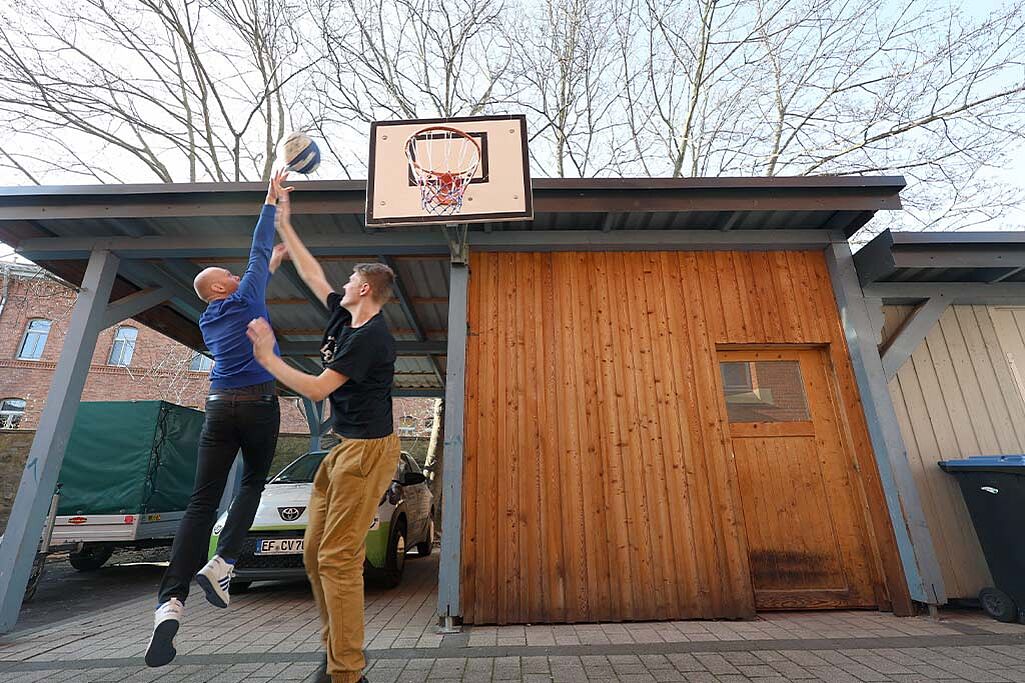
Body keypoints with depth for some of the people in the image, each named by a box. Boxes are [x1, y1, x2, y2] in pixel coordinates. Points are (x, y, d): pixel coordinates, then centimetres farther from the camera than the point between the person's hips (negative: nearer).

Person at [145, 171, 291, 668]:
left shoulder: (209, 321, 19)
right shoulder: (247, 299, 2)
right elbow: (257, 250, 9)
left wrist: (272, 266, 43)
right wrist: (273, 200, 14)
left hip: (220, 406, 5)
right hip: (259, 405, -4)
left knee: (202, 502, 0)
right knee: (253, 483, 16)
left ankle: (170, 602, -10)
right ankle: (222, 563, 1)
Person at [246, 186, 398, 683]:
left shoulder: (370, 337, -15)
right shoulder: (345, 318, 13)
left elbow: (317, 389, -17)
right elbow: (312, 275, 24)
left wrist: (266, 358, -9)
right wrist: (284, 227, 30)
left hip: (367, 449, -9)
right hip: (345, 447, 9)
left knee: (338, 558, -8)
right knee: (315, 553, 10)